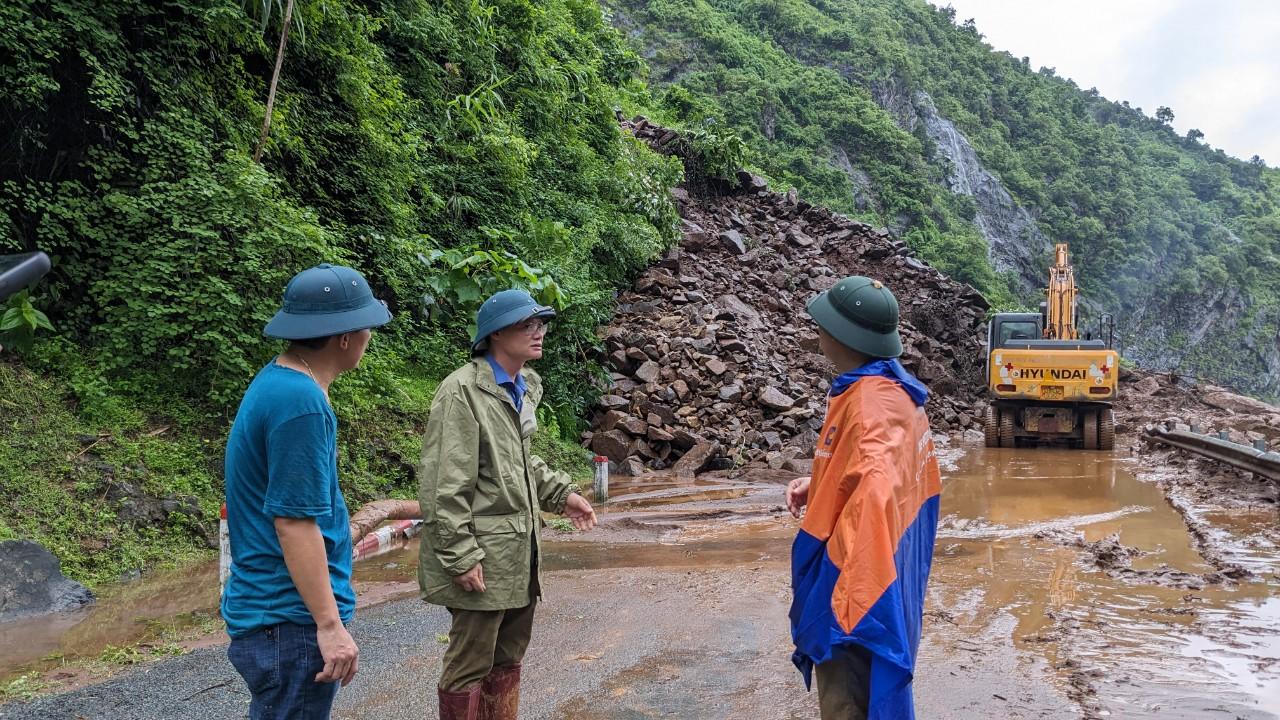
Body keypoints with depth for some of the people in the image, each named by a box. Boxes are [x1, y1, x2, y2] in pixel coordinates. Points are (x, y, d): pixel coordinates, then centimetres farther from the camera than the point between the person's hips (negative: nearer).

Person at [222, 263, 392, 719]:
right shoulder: (300, 402, -22)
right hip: (292, 620, -10)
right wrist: (330, 625, -20)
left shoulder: (274, 382, 8)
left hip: (269, 609, 10)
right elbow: (294, 523, -23)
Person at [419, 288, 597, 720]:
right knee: (470, 666, 4)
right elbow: (444, 485, -19)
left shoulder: (524, 388, 11)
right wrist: (461, 558, -20)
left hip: (519, 552, 9)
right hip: (482, 558, -9)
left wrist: (561, 494, 13)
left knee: (508, 658, 20)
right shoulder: (462, 392, -17)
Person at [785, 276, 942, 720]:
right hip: (887, 576, 10)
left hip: (855, 588, -10)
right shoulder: (898, 390, 5)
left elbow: (873, 494, -41)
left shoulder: (868, 404, -27)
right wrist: (819, 487, 9)